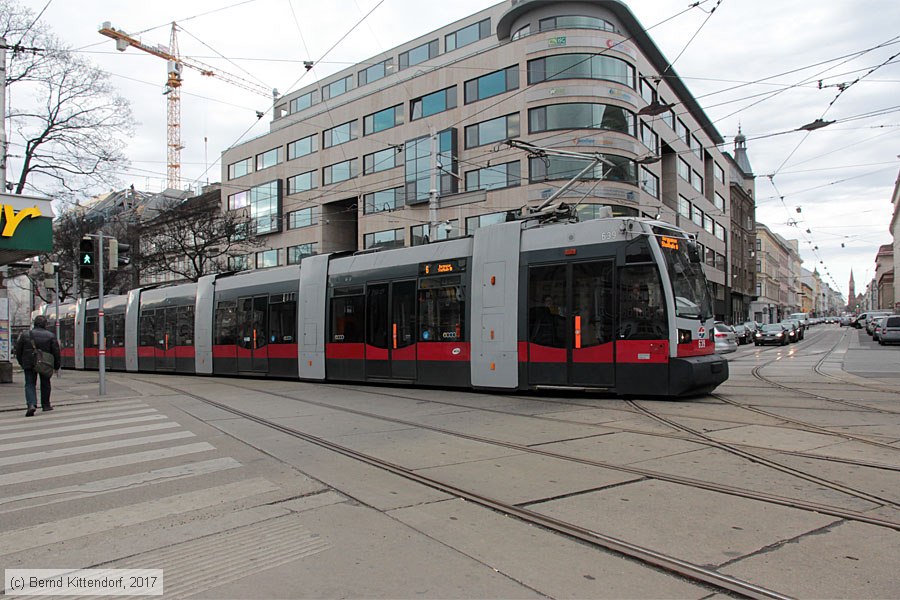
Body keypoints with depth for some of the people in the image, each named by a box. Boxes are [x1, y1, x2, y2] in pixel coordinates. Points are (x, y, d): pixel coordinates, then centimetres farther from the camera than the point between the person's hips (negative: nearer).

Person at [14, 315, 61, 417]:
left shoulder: (25, 335, 1)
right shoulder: (51, 336, -3)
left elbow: (18, 351, 7)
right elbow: (56, 352, -3)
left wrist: (22, 363, 20)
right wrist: (57, 365, 7)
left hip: (29, 364, 0)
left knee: (30, 384, 4)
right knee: (45, 384, 16)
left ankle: (31, 404, -18)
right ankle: (45, 405, 24)